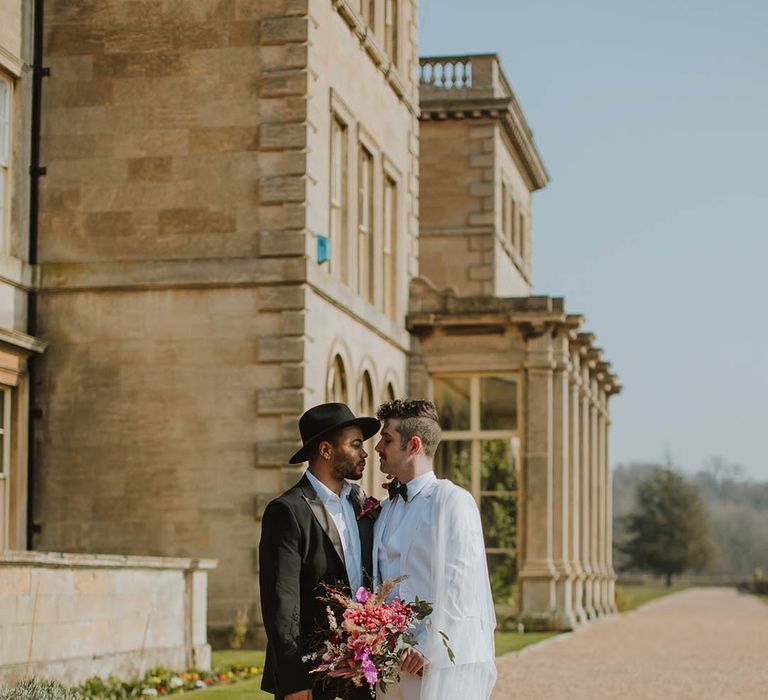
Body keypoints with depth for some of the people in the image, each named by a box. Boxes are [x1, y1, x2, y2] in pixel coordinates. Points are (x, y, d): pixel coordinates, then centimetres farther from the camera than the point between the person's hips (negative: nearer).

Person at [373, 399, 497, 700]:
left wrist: (428, 648, -16)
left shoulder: (453, 501, -7)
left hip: (446, 664, -7)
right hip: (394, 662, 7)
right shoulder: (385, 510, 16)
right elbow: (378, 583, 16)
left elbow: (458, 585, -13)